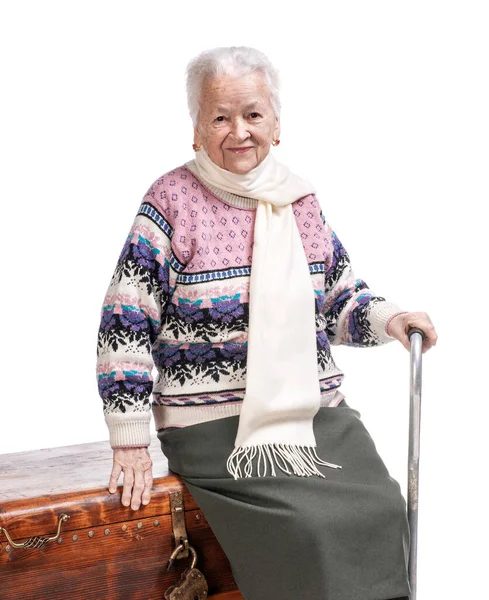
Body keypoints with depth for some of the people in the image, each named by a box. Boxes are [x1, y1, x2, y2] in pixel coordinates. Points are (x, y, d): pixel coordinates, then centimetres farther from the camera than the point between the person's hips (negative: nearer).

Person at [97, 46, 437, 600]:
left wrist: (387, 318, 0)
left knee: (383, 511, -14)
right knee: (309, 526, -22)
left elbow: (340, 299, 21)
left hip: (320, 414, 5)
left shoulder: (301, 198, 11)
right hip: (217, 427, -4)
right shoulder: (173, 200, -4)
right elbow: (125, 325, -5)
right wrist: (131, 441, -8)